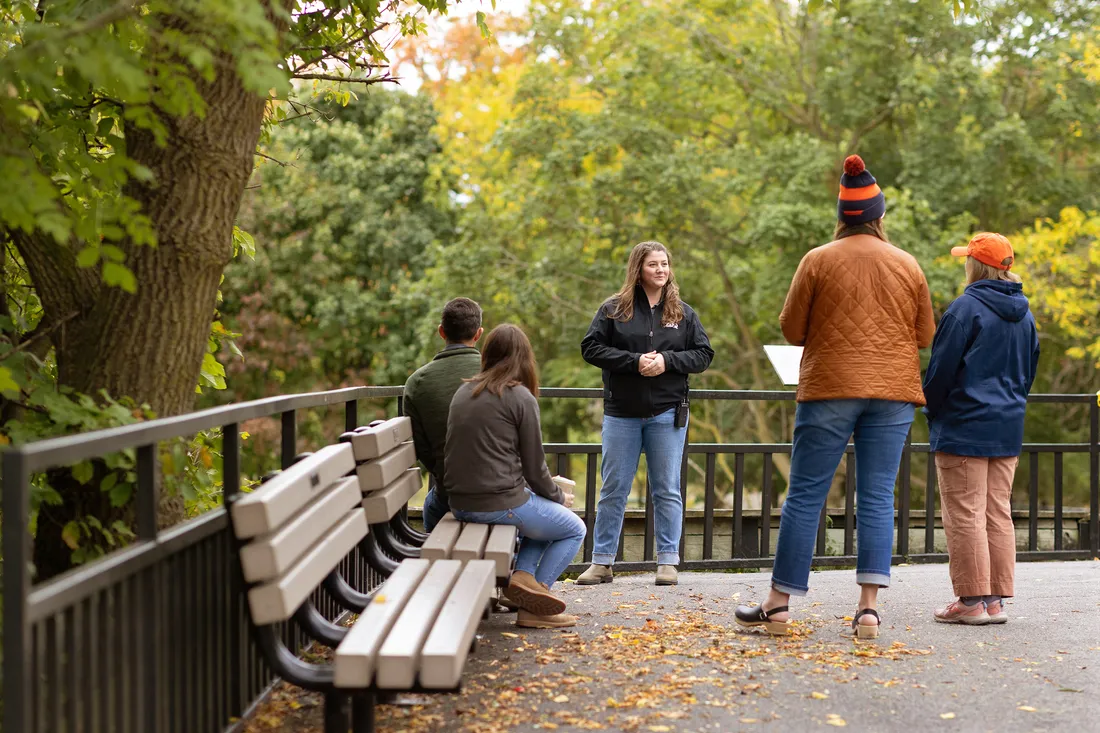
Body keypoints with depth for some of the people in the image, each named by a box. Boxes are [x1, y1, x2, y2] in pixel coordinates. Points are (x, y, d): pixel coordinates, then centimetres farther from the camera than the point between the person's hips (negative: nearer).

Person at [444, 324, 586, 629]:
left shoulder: (463, 392, 10)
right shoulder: (521, 398, -11)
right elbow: (534, 468, -8)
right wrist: (560, 497, 13)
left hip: (460, 504, 7)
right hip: (501, 504, -7)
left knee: (542, 514, 31)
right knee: (574, 529, 16)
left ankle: (523, 574, 7)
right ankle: (532, 609, 5)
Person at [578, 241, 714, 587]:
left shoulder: (683, 313, 6)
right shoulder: (614, 309, 1)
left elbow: (703, 354, 4)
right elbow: (591, 347, -4)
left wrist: (667, 360, -13)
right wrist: (634, 361, -15)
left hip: (667, 414, 1)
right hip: (621, 413, 0)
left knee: (667, 490, 4)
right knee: (613, 490, 4)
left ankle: (668, 561, 12)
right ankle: (602, 562, 12)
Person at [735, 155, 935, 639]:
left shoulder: (818, 261, -1)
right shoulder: (908, 265, 7)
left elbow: (791, 329, 1)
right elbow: (925, 335, 12)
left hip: (830, 388, -2)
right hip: (893, 391, 2)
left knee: (805, 495, 2)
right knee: (877, 498, 3)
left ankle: (778, 605, 5)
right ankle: (869, 607, -3)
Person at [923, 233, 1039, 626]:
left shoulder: (965, 308, -13)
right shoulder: (1024, 315, 12)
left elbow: (941, 369, -12)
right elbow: (1029, 370, 19)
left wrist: (932, 410, 3)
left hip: (964, 428, -8)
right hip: (1007, 429, 8)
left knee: (965, 515, -3)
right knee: (998, 513, 10)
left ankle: (972, 600, -2)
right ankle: (995, 599, 12)